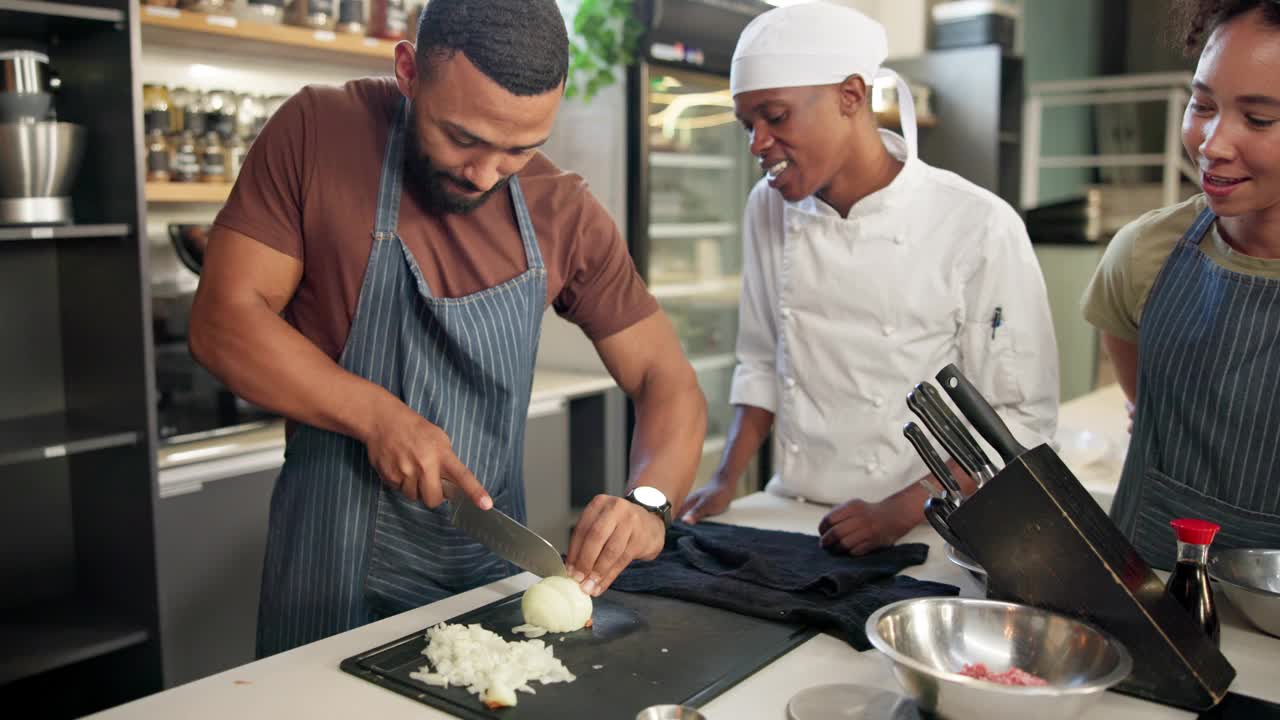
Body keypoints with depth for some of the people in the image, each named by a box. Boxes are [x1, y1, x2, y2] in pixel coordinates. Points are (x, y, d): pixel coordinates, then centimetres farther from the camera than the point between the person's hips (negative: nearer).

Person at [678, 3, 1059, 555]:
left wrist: (899, 512, -17)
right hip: (790, 523, 3)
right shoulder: (769, 209, 2)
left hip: (919, 535, -3)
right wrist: (726, 482, 1)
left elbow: (1020, 417, -8)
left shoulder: (978, 228, -12)